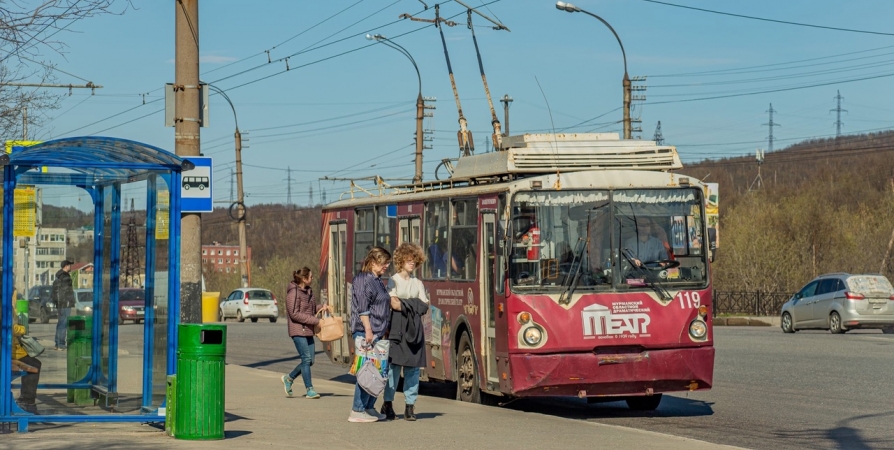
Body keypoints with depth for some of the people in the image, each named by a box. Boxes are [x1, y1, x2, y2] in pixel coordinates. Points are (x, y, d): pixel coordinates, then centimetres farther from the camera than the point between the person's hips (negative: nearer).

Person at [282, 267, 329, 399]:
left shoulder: (309, 291, 13)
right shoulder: (293, 293, -13)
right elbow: (294, 314, -18)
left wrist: (321, 308, 4)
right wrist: (315, 320, -17)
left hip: (308, 330, 9)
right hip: (298, 330, -9)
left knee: (309, 360, 7)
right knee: (306, 358, -9)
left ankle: (288, 378, 26)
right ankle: (309, 390, -3)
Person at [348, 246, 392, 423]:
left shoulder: (377, 281, 19)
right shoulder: (363, 279, -10)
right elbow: (362, 309, -17)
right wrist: (368, 331, -21)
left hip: (379, 334, 10)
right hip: (366, 333, -10)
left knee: (380, 371, 10)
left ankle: (369, 408, 18)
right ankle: (357, 411, -5)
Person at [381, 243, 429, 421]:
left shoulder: (418, 283, 18)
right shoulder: (393, 281, 4)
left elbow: (424, 307, 8)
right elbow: (394, 304, -9)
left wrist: (404, 303, -4)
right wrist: (414, 305, -2)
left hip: (414, 330, 4)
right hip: (397, 328, -4)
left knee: (413, 367, 0)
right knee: (394, 366, -6)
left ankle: (410, 405, 3)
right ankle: (388, 403, 0)